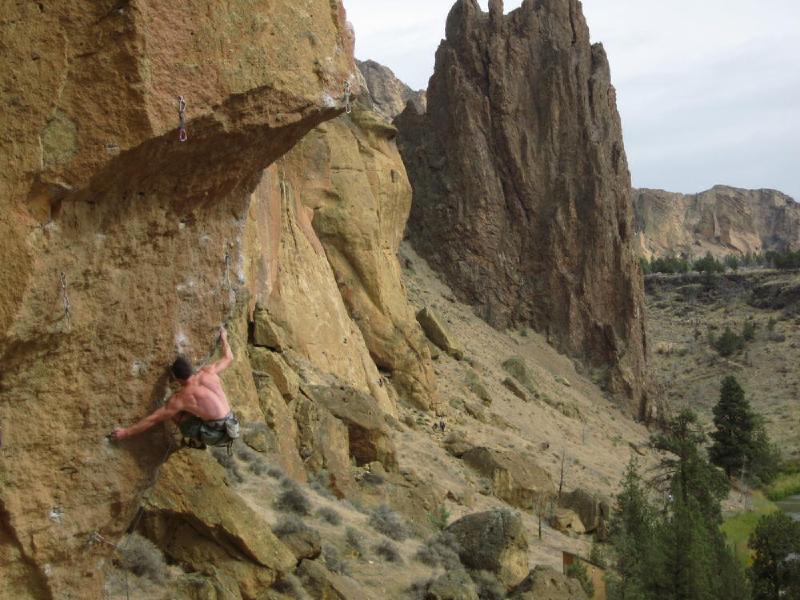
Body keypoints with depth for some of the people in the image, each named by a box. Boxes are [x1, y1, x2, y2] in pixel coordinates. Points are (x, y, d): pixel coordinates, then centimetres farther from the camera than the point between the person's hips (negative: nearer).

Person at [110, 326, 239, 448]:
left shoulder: (181, 398, -8)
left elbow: (154, 419, -4)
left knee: (175, 412, 8)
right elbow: (228, 358, 21)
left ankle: (198, 441, 21)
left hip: (215, 435, -6)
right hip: (231, 429, 6)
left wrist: (126, 432, 4)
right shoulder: (208, 372, 2)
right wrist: (224, 338, 40)